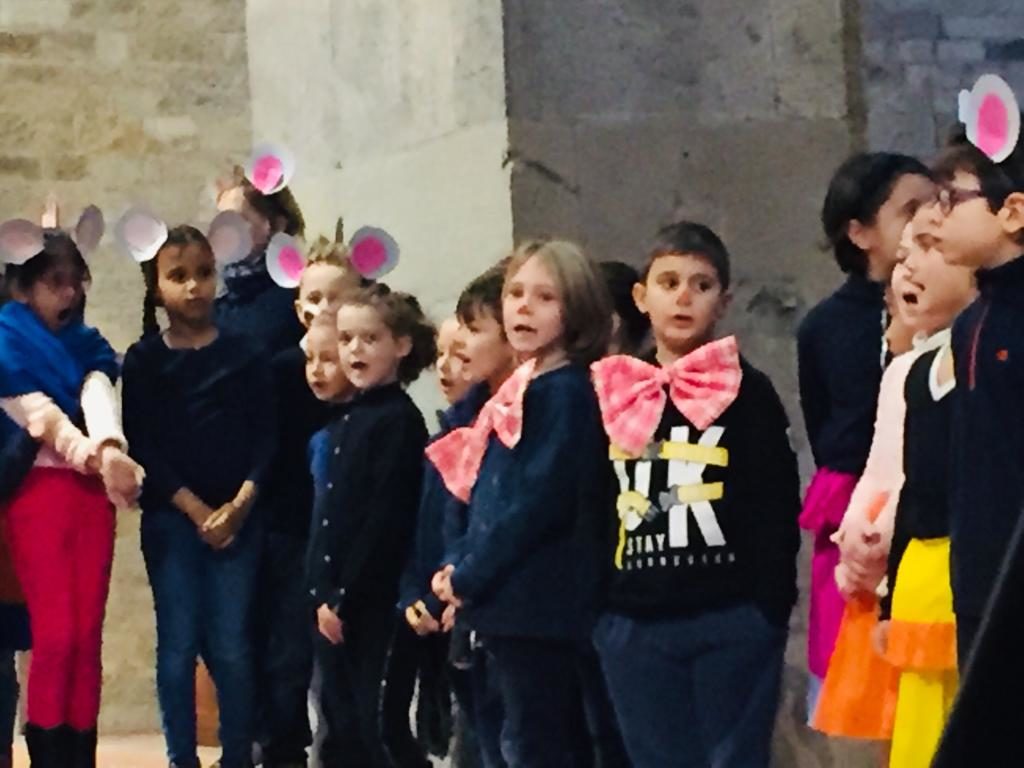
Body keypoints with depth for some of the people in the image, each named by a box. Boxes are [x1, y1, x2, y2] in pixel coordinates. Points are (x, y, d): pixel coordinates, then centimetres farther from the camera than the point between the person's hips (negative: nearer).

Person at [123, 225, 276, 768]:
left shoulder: (245, 355, 4)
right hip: (170, 518, 0)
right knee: (178, 644, 2)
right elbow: (143, 445, -3)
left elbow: (265, 438, 1)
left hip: (237, 517, 0)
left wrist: (238, 507, -11)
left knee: (231, 646, 1)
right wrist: (195, 509, -11)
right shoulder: (143, 361, 2)